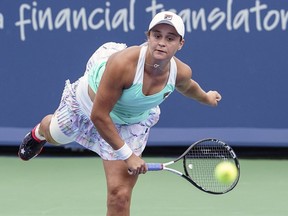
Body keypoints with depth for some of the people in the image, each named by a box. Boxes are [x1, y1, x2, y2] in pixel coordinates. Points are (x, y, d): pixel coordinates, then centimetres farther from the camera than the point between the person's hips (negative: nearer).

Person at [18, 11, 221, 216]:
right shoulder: (123, 64, -44)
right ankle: (39, 133, 71)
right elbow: (99, 115, -35)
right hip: (89, 104, -2)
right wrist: (127, 154, -31)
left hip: (131, 123, 2)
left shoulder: (181, 73, -28)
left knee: (120, 195, -10)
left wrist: (206, 97, 21)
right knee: (55, 136, 31)